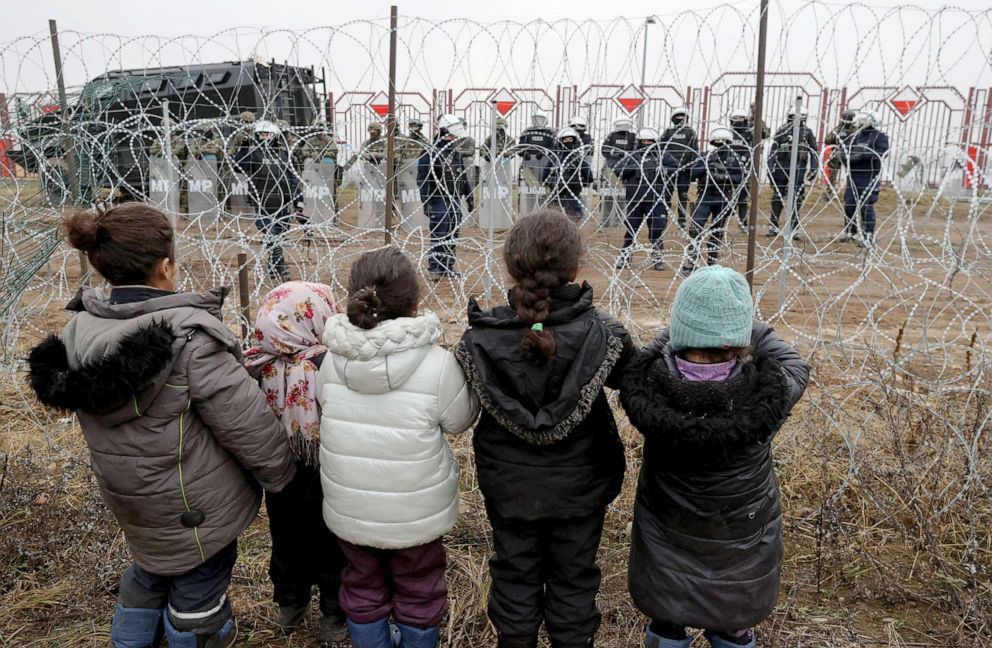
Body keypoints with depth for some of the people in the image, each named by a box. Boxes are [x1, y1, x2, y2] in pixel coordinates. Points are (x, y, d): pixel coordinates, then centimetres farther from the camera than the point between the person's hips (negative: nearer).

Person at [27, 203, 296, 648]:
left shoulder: (80, 329, -6)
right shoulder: (189, 336, -28)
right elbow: (248, 425, -25)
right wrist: (280, 475, -8)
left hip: (128, 496, 7)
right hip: (194, 504, -7)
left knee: (153, 569, 32)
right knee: (196, 593, 15)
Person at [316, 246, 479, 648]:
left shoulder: (332, 361, -13)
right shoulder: (437, 364, -23)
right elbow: (460, 420, -8)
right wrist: (465, 371, 5)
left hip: (349, 507, 3)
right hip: (416, 510, -2)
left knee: (362, 589, 25)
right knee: (417, 594, 22)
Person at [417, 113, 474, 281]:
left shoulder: (456, 153, 11)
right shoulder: (429, 153, -10)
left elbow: (463, 177, 19)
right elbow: (422, 180, -12)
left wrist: (470, 197, 16)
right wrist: (426, 203, -17)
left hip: (455, 201, 7)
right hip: (438, 202, -7)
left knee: (452, 235, 9)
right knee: (438, 235, -5)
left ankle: (448, 267, 19)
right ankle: (435, 269, 3)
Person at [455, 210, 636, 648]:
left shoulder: (481, 338, -21)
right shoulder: (601, 334, -23)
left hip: (508, 485, 1)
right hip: (580, 485, 0)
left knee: (514, 576, 23)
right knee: (573, 579, 22)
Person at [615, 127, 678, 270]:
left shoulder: (662, 156, 7)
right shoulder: (633, 157, 8)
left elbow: (675, 168, -2)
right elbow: (618, 170, -4)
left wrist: (662, 169, -15)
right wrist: (635, 167, -16)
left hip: (655, 200, 0)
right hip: (635, 200, 1)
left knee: (656, 231, 3)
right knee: (631, 230, 6)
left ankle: (658, 258, 16)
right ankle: (624, 258, 15)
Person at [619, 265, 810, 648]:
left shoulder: (646, 389, -27)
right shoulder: (767, 393, -29)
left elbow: (641, 364, -3)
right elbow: (795, 366, -6)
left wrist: (686, 326, 2)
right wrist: (746, 326, 4)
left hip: (666, 537, 1)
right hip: (741, 539, 0)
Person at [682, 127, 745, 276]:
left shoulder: (735, 159, 3)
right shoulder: (705, 157, 3)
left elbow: (740, 178, -7)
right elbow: (692, 174, -7)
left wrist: (723, 177, -21)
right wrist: (705, 168, -22)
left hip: (723, 200, 1)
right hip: (705, 197, 0)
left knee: (717, 232, 8)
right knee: (695, 229, -8)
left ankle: (712, 263, 18)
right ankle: (690, 263, -2)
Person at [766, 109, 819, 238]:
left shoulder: (807, 132, 5)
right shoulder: (781, 131, 2)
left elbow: (814, 151, 8)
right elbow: (772, 151, 4)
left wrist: (814, 169, 2)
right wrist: (770, 168, -2)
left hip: (799, 169, 0)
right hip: (781, 168, 0)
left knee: (796, 200, -2)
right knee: (777, 198, 4)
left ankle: (794, 228, 3)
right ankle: (773, 226, 13)